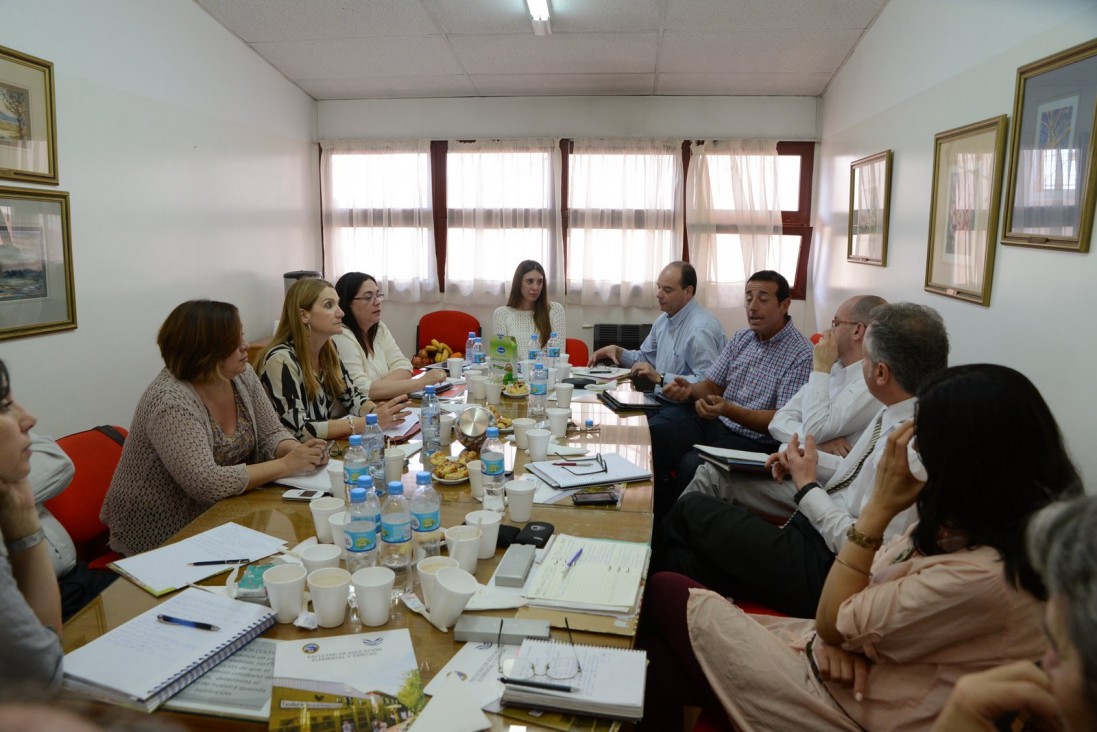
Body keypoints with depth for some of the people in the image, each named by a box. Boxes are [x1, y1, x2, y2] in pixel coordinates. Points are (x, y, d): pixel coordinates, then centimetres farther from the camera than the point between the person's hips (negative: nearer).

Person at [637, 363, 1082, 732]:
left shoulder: (983, 575, -30)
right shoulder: (966, 521, -3)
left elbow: (832, 622, -19)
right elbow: (877, 576, 7)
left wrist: (880, 506, -22)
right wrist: (843, 633, -13)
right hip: (855, 652, 8)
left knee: (665, 595, -3)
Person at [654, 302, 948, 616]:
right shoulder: (894, 415, 3)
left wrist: (807, 487, -15)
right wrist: (812, 466, 1)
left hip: (823, 569, -9)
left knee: (691, 508, -2)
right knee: (685, 559, 1)